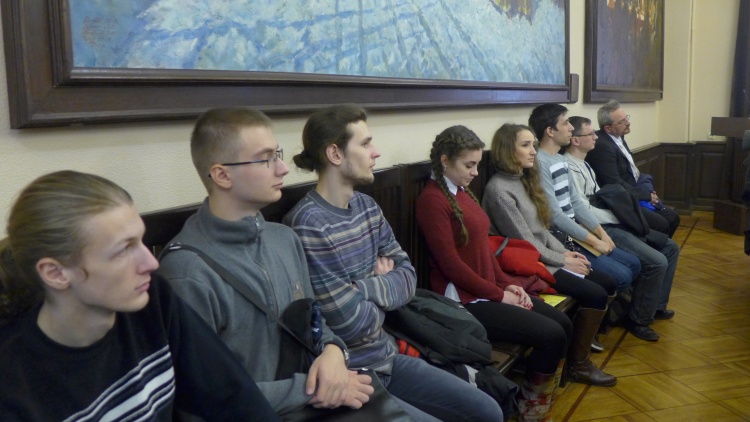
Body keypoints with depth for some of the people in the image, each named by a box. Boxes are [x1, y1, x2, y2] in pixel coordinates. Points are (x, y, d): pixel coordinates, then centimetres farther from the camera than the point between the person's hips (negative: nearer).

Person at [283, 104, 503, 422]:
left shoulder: (367, 207, 4)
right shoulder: (309, 227, -24)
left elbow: (408, 278, 2)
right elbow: (354, 324, -23)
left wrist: (365, 289, -17)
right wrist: (383, 288, -4)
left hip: (388, 357, 8)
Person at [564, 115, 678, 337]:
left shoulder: (584, 164, 15)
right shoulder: (570, 168, -18)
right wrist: (621, 217, -12)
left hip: (614, 223, 11)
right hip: (603, 229, -11)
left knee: (670, 248, 13)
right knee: (657, 262, -20)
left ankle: (656, 305, 25)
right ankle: (638, 320, -2)